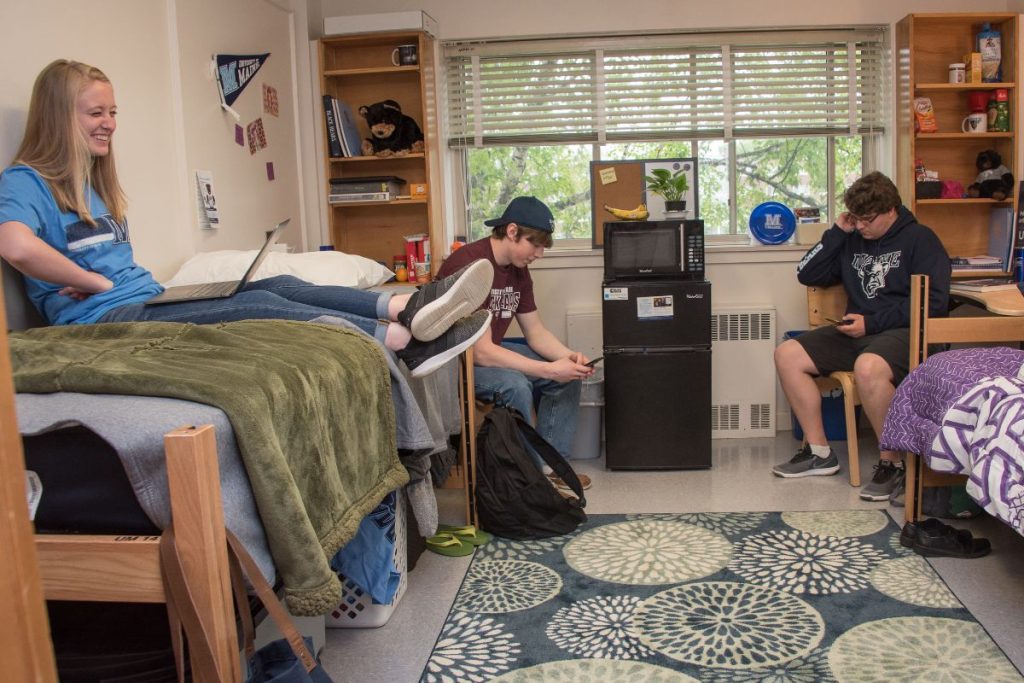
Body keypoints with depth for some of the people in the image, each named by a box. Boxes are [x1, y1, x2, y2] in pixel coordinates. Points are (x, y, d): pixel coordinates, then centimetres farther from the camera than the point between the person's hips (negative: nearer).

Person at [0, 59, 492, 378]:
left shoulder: (95, 183, 26)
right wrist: (97, 283, -14)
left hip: (151, 304, 8)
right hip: (105, 321, -8)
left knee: (278, 286, -15)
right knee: (259, 306, -28)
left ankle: (406, 307, -35)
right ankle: (404, 338, -40)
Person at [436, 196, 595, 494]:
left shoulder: (518, 269, 1)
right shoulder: (470, 264, -28)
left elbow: (535, 331, 7)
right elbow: (480, 352, -31)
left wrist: (569, 357, -14)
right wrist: (550, 370, -31)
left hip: (490, 351, 9)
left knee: (568, 375, 0)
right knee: (515, 385, -33)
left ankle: (549, 465, 5)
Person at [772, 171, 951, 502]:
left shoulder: (919, 239, -1)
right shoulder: (853, 240, 16)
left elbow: (934, 302, -11)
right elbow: (807, 275, 14)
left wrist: (872, 322, -15)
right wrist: (837, 232, 6)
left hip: (904, 332, -7)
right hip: (857, 334, 7)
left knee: (868, 367, -39)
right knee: (788, 354, -8)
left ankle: (891, 462, -20)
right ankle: (819, 452, -2)